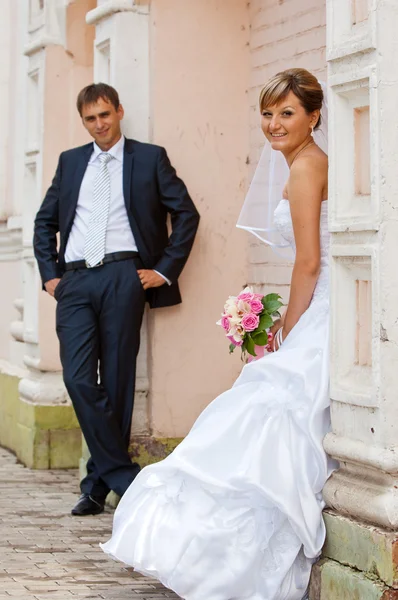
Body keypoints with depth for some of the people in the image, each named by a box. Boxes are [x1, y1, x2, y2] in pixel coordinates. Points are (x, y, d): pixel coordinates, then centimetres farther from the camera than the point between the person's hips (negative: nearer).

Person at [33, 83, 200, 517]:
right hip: (74, 282, 3)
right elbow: (45, 221, 23)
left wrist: (165, 269, 0)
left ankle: (99, 483, 5)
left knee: (116, 383, -2)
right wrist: (49, 273, 11)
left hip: (123, 278, -3)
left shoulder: (150, 158, 9)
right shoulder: (70, 161, 19)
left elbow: (186, 214, 6)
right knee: (78, 379, -10)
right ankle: (125, 477, -2)